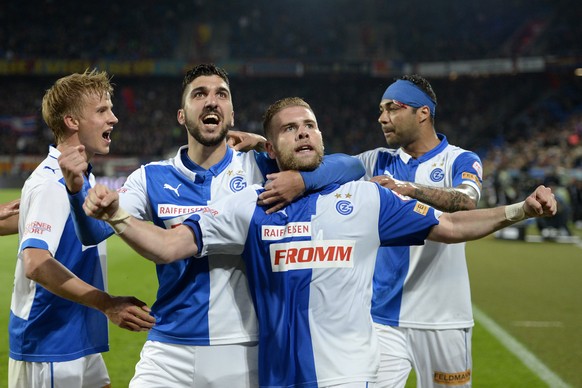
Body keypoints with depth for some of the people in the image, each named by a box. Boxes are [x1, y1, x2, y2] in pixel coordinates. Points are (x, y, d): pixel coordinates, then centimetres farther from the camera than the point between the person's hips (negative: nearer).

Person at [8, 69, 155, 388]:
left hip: (81, 344, 9)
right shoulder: (50, 183, -18)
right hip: (49, 349, -9)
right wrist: (108, 304, -32)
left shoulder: (84, 178, 10)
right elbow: (36, 264, -29)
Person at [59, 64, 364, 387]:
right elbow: (94, 231, -8)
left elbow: (352, 166, -4)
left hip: (243, 352, 0)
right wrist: (76, 188, -27)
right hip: (169, 351, 0)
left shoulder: (259, 168, 0)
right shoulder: (151, 178, 3)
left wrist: (302, 179, -23)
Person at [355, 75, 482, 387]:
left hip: (442, 319, -2)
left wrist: (405, 188, -35)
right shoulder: (378, 162, 11)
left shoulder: (460, 160, 1)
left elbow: (466, 202, -21)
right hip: (382, 317, 2)